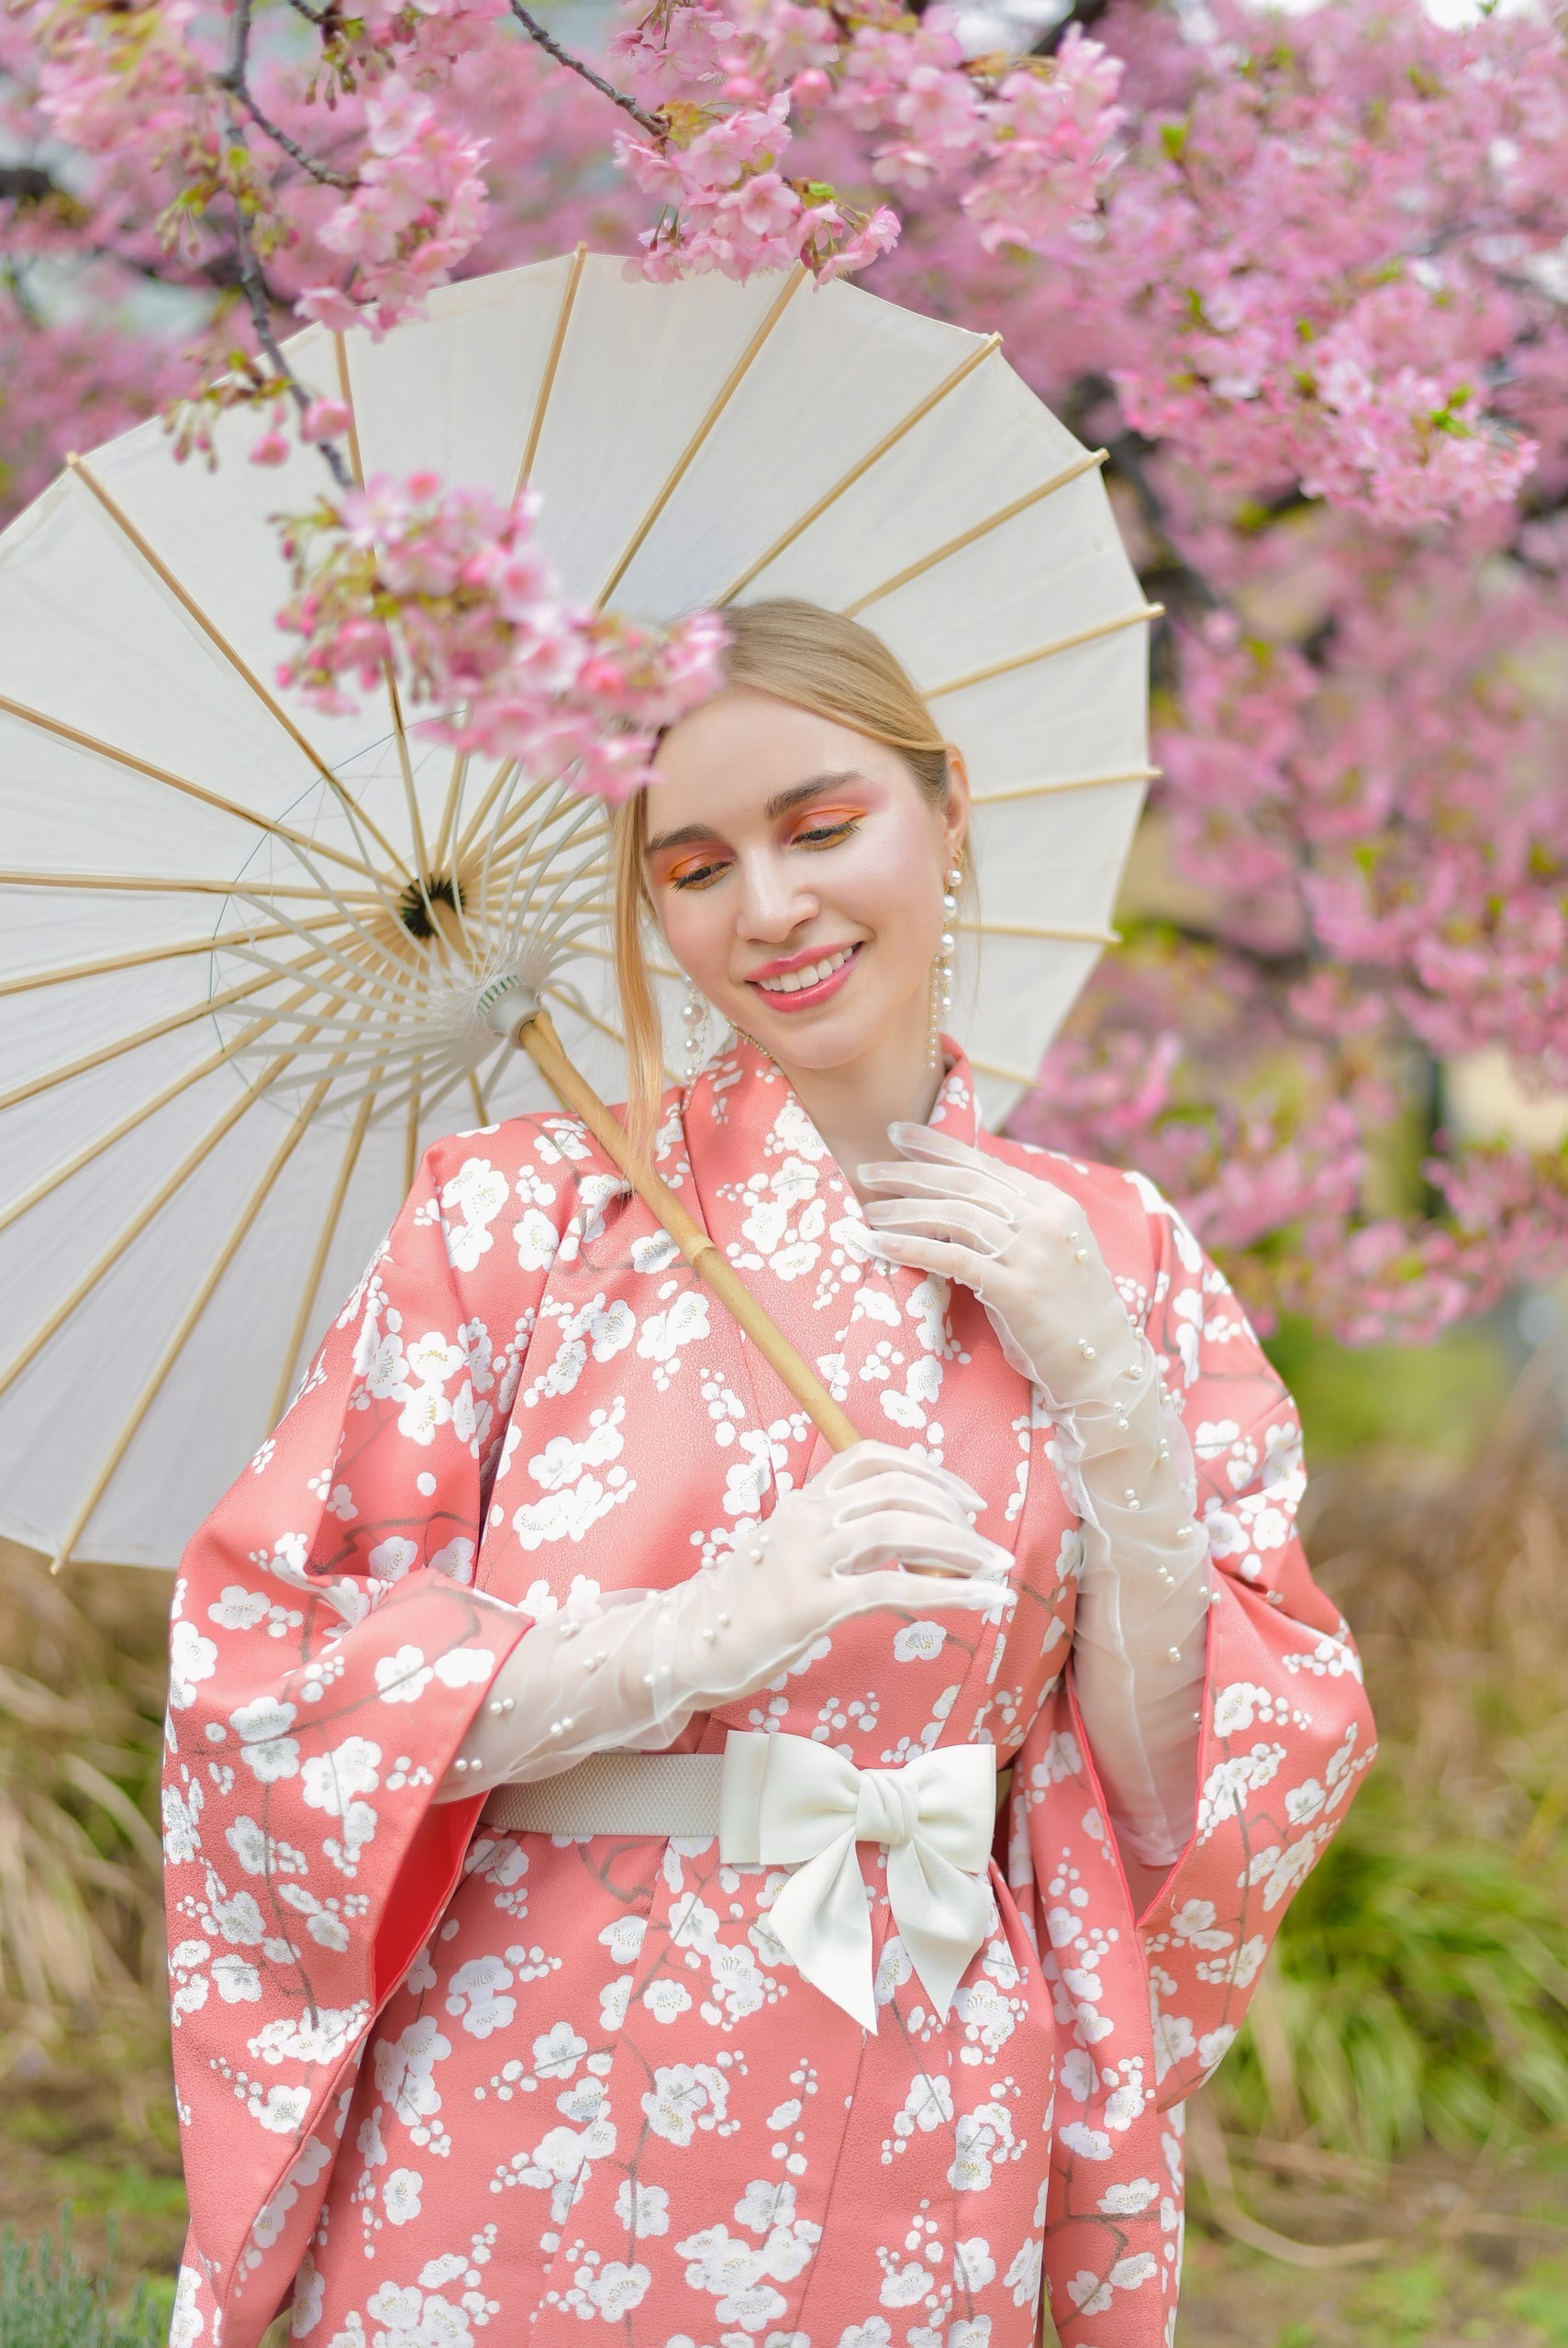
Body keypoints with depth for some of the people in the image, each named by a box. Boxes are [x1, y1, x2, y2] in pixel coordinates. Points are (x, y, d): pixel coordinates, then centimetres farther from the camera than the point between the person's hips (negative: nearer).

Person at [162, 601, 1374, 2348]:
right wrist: (706, 1635, -18)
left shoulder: (1109, 1262, 3)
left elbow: (1177, 1798, 2)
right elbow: (264, 1669, -8)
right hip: (525, 2149, -2)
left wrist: (1112, 1400, -9)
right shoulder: (523, 1213, -4)